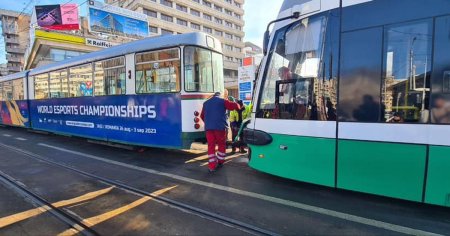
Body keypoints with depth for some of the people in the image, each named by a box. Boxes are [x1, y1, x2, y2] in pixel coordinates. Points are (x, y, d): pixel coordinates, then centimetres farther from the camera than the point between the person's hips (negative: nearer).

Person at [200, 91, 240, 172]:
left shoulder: (206, 103, 22)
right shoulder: (222, 101, 7)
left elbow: (202, 116, 25)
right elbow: (234, 105, 0)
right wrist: (238, 106, 23)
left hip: (208, 127, 4)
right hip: (220, 126, -3)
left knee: (211, 146, 5)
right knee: (221, 144, 14)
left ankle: (212, 165, 1)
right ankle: (220, 162, 21)